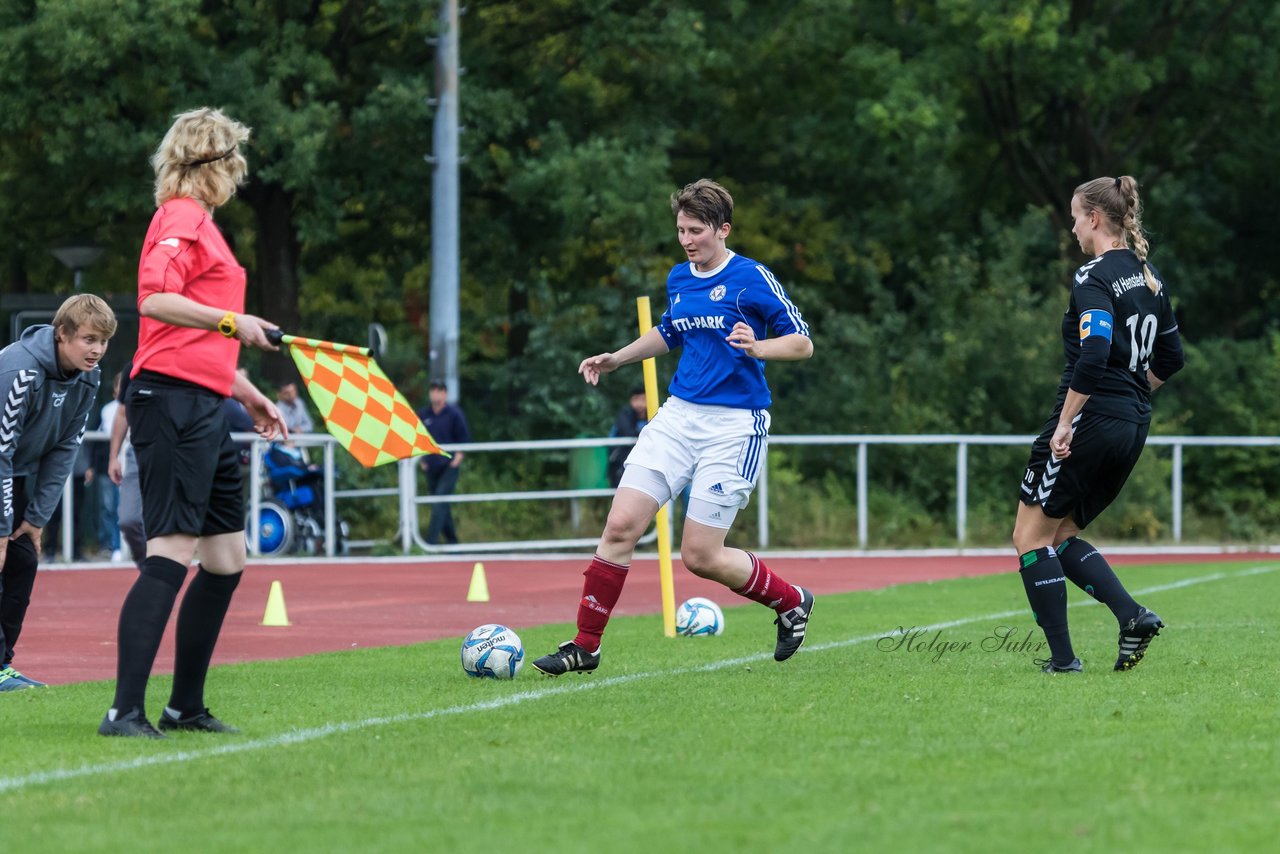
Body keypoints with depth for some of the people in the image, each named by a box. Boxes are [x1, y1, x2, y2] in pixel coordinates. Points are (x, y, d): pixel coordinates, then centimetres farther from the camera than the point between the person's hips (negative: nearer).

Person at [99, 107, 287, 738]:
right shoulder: (182, 219, -7)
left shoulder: (199, 223, 23)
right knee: (171, 554, -17)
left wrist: (249, 394, 32)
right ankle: (125, 711, -22)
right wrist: (231, 321, -25)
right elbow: (154, 301, -23)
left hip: (204, 410, 11)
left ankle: (186, 707, 18)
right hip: (173, 400, -11)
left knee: (226, 558, 12)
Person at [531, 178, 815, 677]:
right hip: (678, 415, 6)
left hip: (734, 426, -6)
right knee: (621, 524, -8)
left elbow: (802, 343, -8)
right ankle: (585, 646, -2)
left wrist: (757, 347, -26)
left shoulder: (752, 279, -9)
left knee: (700, 556, -7)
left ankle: (791, 602, 19)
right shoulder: (678, 280, 11)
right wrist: (617, 359, 21)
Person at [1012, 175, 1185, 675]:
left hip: (1091, 423, -9)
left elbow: (1095, 354, -27)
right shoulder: (1148, 276, 12)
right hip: (1133, 428, 9)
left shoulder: (1095, 278, -14)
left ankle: (1062, 657, -1)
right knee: (1062, 536, 18)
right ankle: (1132, 616, -2)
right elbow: (1170, 357, 19)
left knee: (1031, 537, 3)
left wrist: (1065, 422, -21)